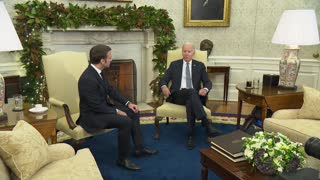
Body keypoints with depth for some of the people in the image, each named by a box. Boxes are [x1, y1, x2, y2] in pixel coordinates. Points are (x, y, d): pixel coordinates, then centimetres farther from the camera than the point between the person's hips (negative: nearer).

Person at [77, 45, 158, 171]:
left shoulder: (96, 71, 1)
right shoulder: (88, 79, -29)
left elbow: (110, 90, 11)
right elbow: (97, 106, -26)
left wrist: (128, 103, 4)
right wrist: (116, 111, -16)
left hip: (101, 108, 10)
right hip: (92, 115, -10)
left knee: (133, 112, 7)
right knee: (125, 121, -25)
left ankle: (139, 148, 15)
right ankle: (122, 159, -8)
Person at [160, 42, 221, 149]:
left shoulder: (200, 65, 17)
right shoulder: (174, 64, 16)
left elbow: (208, 82, 10)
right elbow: (163, 80, 11)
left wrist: (205, 89, -16)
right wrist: (164, 87, -14)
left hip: (194, 96, 1)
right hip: (178, 96, -1)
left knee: (190, 102, -38)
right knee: (191, 91, -36)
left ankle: (190, 136, -40)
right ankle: (207, 125, -44)